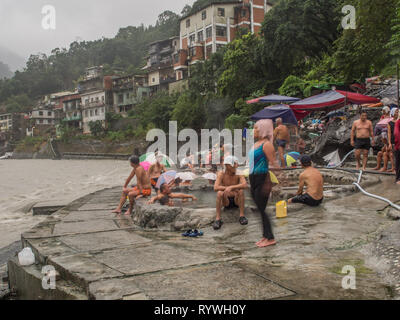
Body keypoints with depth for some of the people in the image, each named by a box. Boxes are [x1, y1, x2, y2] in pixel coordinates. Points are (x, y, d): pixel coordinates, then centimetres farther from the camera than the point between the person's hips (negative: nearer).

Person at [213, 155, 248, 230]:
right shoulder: (221, 174, -11)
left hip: (236, 200, 0)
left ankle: (242, 216, -23)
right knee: (219, 193, -30)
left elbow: (245, 185, -31)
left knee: (241, 191, -29)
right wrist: (227, 188, -36)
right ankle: (218, 219, -29)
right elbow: (215, 188, -25)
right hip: (226, 202, 0)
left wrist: (231, 187, -42)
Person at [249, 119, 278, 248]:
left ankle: (270, 238, 5)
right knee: (260, 209, 13)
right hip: (253, 179, 9)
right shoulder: (256, 143, 15)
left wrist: (268, 184, -21)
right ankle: (265, 236, 22)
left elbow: (273, 164, -17)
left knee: (262, 209, -4)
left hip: (262, 179, -9)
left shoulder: (266, 144, -13)